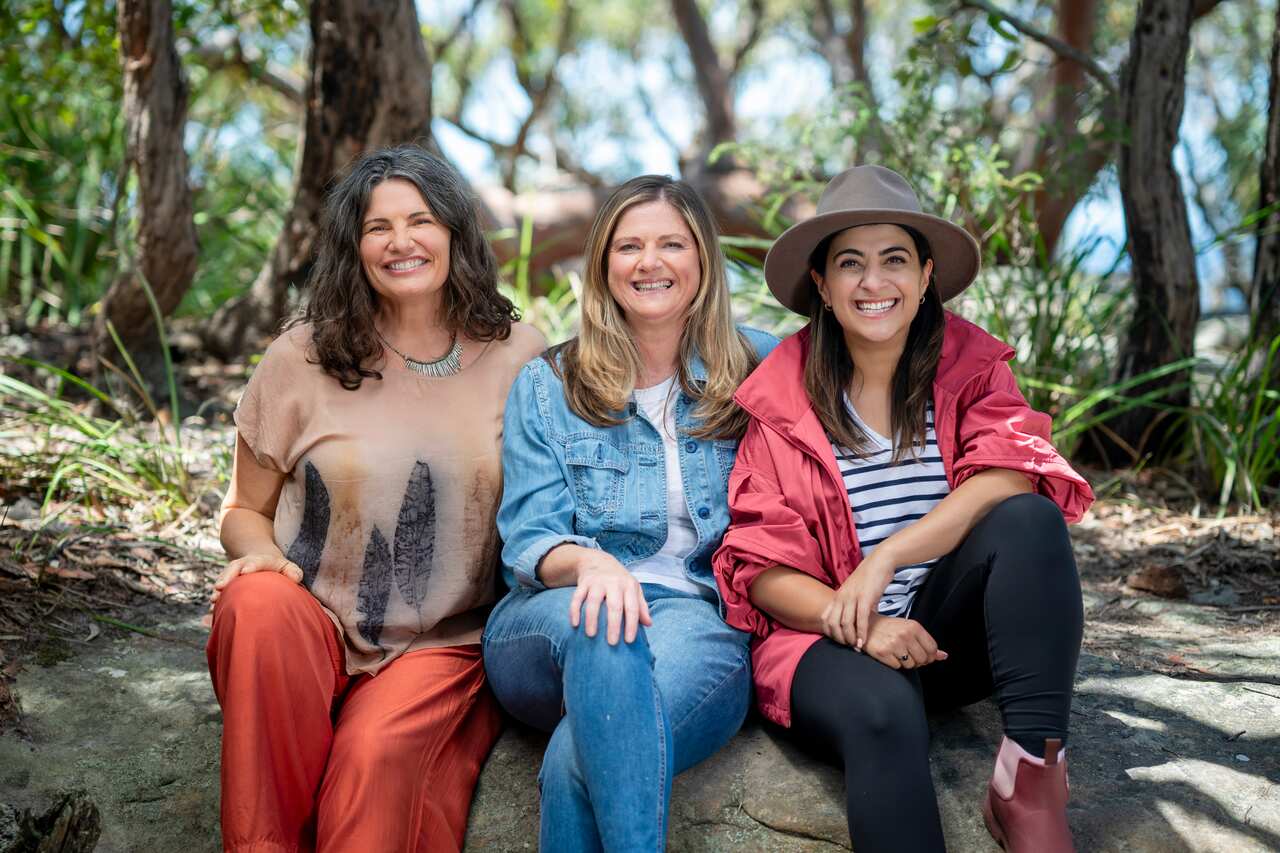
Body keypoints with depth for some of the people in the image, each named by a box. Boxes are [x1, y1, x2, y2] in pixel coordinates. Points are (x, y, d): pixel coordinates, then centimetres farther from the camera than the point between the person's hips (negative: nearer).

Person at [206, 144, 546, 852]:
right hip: (308, 631, 2)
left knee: (377, 754, -32)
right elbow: (245, 510, 10)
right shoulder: (301, 359, 1)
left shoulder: (519, 356, 3)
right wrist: (261, 554, -12)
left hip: (446, 645, -1)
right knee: (258, 605, -33)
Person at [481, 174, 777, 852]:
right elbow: (528, 541, 1)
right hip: (549, 627, 1)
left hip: (705, 625, -1)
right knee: (602, 630, -39)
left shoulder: (755, 370, 12)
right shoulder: (546, 386, 12)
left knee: (579, 756, -35)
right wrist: (590, 562, -21)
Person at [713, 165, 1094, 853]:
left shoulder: (969, 367, 6)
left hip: (950, 631, 3)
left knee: (1029, 521, -25)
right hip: (829, 639, -2)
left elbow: (1012, 476, -15)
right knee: (882, 711, -36)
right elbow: (761, 567, -3)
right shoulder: (781, 398, 2)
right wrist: (857, 622, -22)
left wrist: (885, 559, -24)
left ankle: (1031, 781, -32)